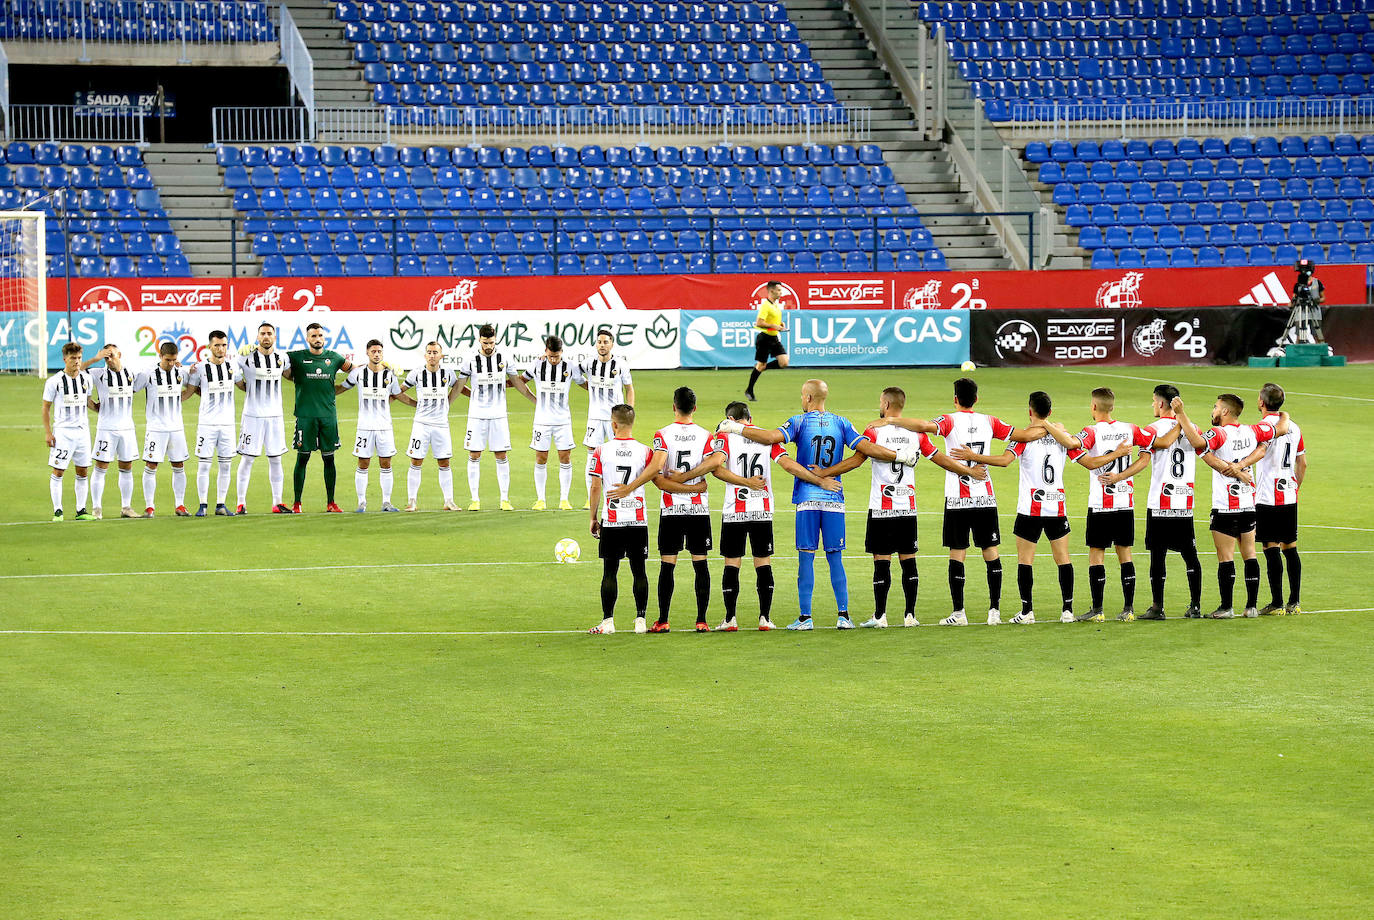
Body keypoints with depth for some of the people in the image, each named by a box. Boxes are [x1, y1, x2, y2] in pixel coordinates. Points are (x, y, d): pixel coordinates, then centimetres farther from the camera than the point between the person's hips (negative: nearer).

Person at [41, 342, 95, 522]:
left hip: (82, 431, 4)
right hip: (62, 431, -4)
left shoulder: (86, 379, 6)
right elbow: (46, 407, -2)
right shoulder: (54, 381, -7)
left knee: (82, 472, 6)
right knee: (58, 471, -6)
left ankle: (81, 510, 13)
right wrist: (48, 433, -6)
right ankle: (57, 511, 0)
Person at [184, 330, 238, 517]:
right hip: (207, 423, -3)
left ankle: (221, 505, 12)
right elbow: (187, 392, 4)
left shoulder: (232, 367, 6)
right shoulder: (200, 368, -4)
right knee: (203, 465, -4)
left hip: (228, 423, 3)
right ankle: (202, 506, 2)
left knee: (226, 466, 5)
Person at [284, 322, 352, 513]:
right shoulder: (297, 357, 0)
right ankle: (296, 503, 4)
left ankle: (331, 502, 14)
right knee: (302, 458, -1)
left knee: (329, 459, 6)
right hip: (305, 415, -3)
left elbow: (352, 369, 24)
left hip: (328, 414, 3)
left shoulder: (333, 357, 9)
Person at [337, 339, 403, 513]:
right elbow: (343, 387, 16)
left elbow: (398, 394, 19)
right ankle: (362, 502, 7)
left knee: (385, 464, 3)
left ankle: (386, 502, 8)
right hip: (365, 425, -1)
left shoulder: (389, 374, 3)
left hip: (385, 426, 1)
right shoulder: (359, 373, 2)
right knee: (363, 465, 0)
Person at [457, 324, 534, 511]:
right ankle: (475, 499, 4)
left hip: (498, 416, 1)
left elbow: (518, 383, 13)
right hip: (477, 416, -1)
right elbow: (459, 387, 8)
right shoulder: (471, 362, -1)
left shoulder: (504, 360, 3)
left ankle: (505, 499, 4)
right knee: (474, 456, -1)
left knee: (501, 457, 0)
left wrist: (538, 400, 14)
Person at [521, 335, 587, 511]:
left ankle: (564, 500, 4)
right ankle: (540, 500, 8)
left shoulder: (570, 367, -2)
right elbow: (521, 380, 16)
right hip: (542, 420, 0)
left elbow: (584, 384, 13)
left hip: (563, 420, 0)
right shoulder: (537, 366, -1)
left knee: (565, 459, -3)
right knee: (541, 459, 1)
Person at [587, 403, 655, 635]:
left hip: (611, 521, -1)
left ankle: (607, 622, 2)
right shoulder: (645, 451, 0)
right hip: (638, 520, 1)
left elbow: (595, 487, -1)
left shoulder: (601, 451, -3)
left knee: (610, 571, 4)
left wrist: (594, 518, 7)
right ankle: (641, 620, 6)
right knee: (639, 570, 7)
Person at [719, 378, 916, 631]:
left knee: (806, 557, -1)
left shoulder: (800, 422, -3)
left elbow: (771, 437, -16)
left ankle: (805, 617, -3)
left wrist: (737, 428, -6)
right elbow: (866, 448, -1)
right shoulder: (841, 423, 5)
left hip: (807, 498, -3)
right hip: (834, 498, 3)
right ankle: (843, 615, 2)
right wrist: (899, 456, 9)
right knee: (835, 558, 7)